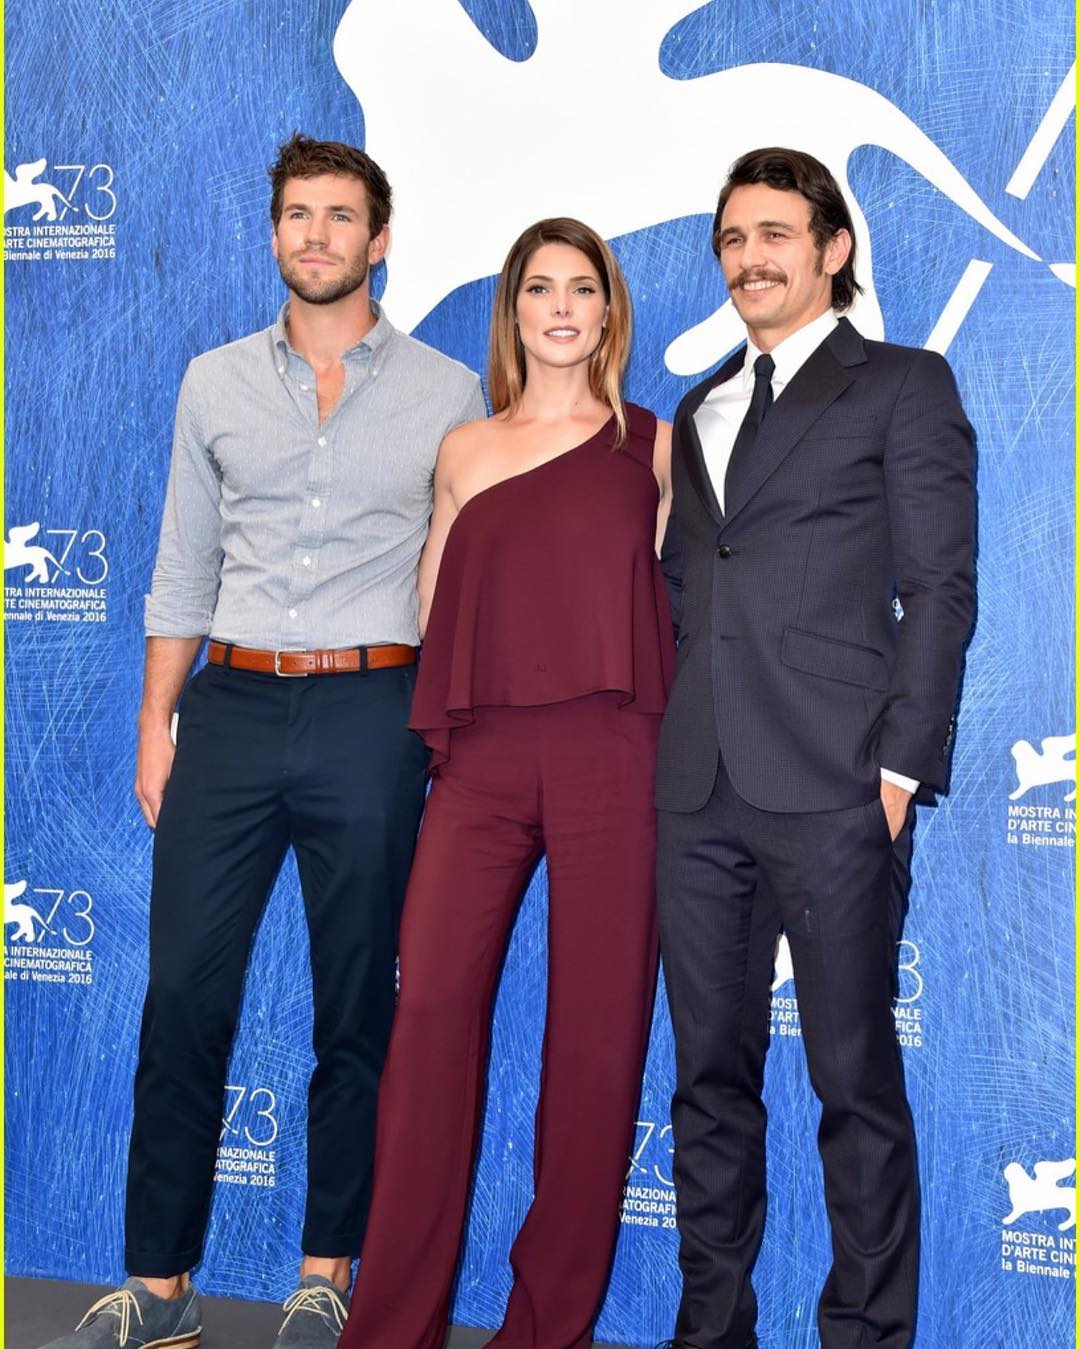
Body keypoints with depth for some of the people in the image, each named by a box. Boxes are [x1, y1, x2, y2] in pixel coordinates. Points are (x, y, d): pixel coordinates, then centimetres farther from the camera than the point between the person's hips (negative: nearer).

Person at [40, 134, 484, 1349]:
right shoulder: (214, 384, 12)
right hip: (232, 705, 2)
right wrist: (155, 722, 7)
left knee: (356, 1007, 5)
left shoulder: (447, 395, 6)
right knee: (185, 993, 1)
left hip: (371, 713, -2)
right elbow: (183, 572, 13)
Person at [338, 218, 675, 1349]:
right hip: (482, 755, 1)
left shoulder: (652, 444, 11)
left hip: (610, 756, -1)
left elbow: (677, 598, 10)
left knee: (596, 1023, 0)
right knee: (432, 1002, -8)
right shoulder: (465, 451, 16)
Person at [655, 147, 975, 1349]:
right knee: (709, 1072, 10)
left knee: (855, 1078, 0)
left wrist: (900, 768, -11)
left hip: (832, 791, -5)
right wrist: (664, 746, 10)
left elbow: (937, 590, -3)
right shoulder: (700, 410, 22)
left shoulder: (902, 386, 5)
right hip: (699, 795, 6)